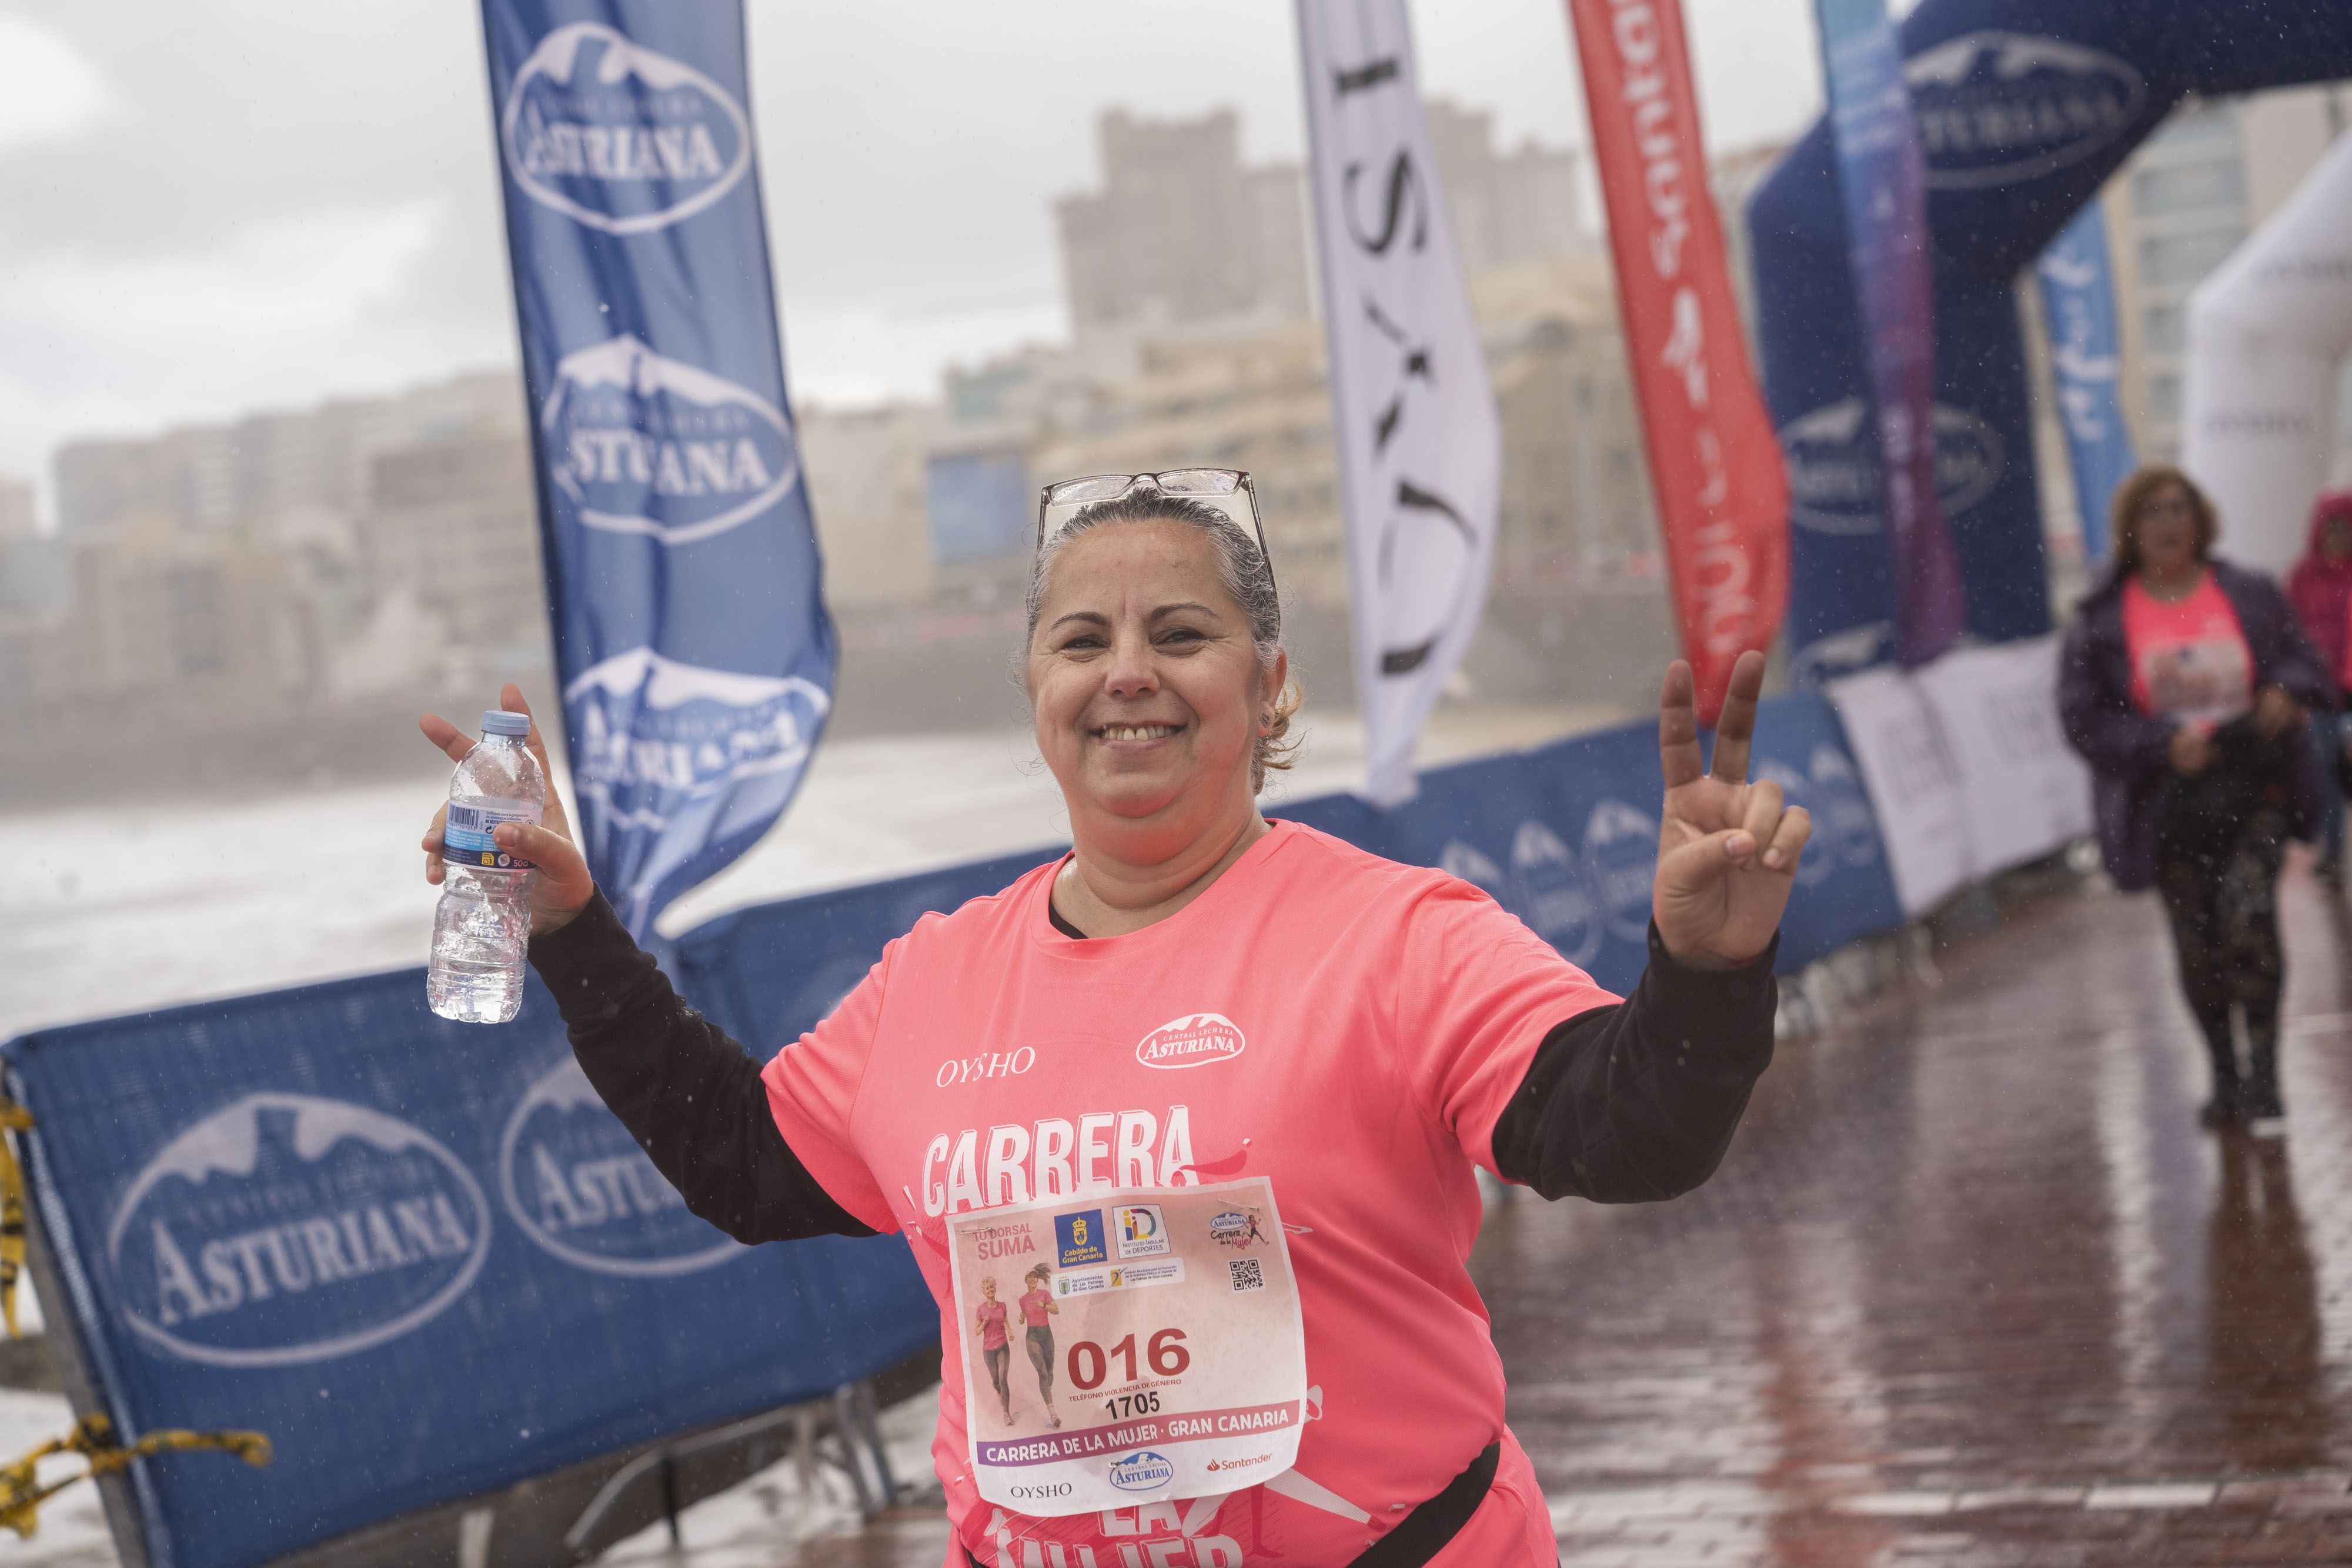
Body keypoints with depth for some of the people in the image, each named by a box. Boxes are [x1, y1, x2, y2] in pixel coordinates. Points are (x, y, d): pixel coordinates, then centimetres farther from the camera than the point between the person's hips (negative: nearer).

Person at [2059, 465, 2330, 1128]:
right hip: (2169, 806, 1)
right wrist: (2165, 745, -18)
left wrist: (2287, 692, -12)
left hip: (2254, 792, 0)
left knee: (2249, 909, -21)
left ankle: (2264, 1064, -12)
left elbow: (2303, 660, 12)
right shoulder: (2100, 620, -1)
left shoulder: (2251, 596, 4)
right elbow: (2085, 720, -5)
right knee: (2198, 947, 6)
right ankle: (2225, 1073, 27)